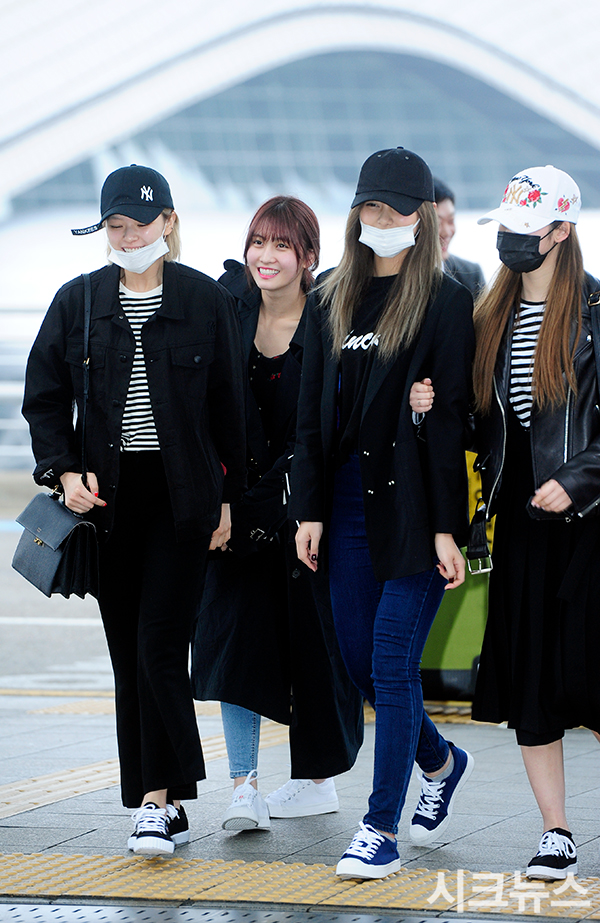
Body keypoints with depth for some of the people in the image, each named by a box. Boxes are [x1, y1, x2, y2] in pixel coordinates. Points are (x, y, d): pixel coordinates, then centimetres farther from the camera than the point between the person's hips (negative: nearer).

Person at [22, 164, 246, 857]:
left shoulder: (206, 301, 0)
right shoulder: (78, 302, 6)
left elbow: (228, 408, 4)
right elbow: (43, 398, 9)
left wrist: (226, 498, 3)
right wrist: (65, 470, -6)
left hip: (180, 500, -3)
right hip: (107, 498, 3)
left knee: (160, 648, -12)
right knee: (128, 655, 4)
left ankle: (157, 799, -9)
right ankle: (163, 806, 10)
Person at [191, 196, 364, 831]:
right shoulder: (228, 305, 1)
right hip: (239, 499, 3)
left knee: (310, 634, 6)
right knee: (235, 631, -6)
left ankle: (317, 778, 20)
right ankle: (244, 786, -8)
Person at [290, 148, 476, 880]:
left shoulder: (446, 303, -5)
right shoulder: (331, 300, 11)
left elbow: (451, 419, -9)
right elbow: (312, 411, 12)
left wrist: (446, 528, -13)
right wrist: (308, 509, 6)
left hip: (413, 504, -6)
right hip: (349, 503, 6)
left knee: (392, 662, -7)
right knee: (359, 660, 10)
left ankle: (381, 831, -3)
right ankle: (441, 763, 36)